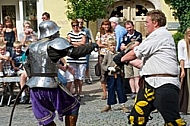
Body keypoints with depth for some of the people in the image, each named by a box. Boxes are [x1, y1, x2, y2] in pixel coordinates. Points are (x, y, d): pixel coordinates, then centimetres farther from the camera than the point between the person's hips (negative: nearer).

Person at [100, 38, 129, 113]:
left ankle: (123, 105, 10)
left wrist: (118, 66, -10)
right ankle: (109, 105, 19)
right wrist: (109, 68, -15)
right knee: (111, 90, 7)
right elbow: (103, 65, -1)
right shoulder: (107, 55, -1)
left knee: (120, 89, 3)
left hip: (118, 74, 1)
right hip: (110, 75, -1)